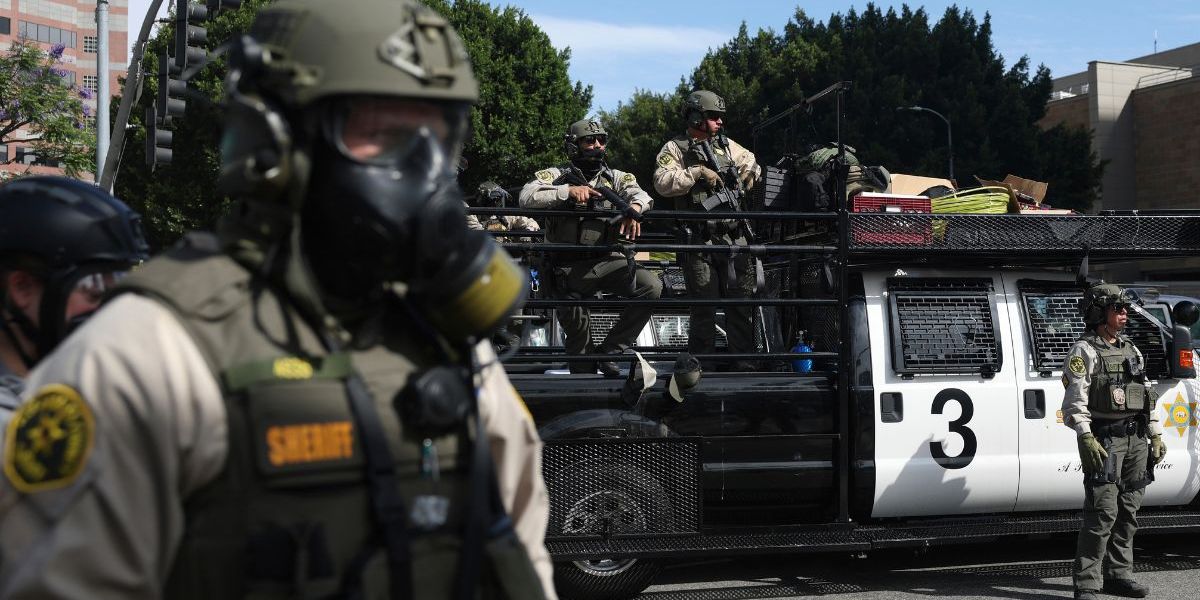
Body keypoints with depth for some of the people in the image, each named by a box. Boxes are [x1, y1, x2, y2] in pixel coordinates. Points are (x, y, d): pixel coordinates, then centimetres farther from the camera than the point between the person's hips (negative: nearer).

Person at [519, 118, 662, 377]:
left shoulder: (614, 178, 9)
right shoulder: (556, 176, 0)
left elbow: (640, 193, -8)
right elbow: (527, 198, -17)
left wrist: (634, 208, -33)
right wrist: (568, 190, -27)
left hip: (606, 261, 2)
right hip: (569, 266, -2)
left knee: (652, 287, -20)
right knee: (576, 329, -3)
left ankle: (609, 350, -10)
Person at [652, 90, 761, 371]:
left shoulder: (728, 145, 17)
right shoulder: (675, 149, 1)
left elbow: (751, 161, 35)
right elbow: (662, 182, -15)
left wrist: (749, 172, 13)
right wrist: (697, 172, -19)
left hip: (736, 236, 5)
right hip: (700, 241, -5)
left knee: (742, 300, 5)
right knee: (704, 305, 0)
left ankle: (744, 359, 13)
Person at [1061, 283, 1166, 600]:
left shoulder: (1132, 350, 19)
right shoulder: (1084, 351, -5)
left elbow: (1147, 396, 22)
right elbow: (1075, 401, -13)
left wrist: (1155, 435, 15)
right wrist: (1086, 438, -24)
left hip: (1135, 441, 8)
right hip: (1104, 441, -8)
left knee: (1128, 512, 11)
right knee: (1103, 513, -11)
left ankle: (1118, 574, 21)